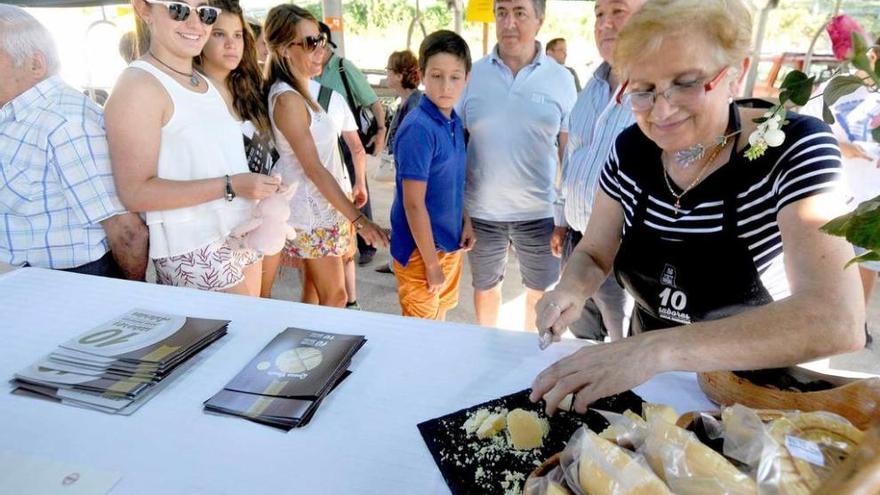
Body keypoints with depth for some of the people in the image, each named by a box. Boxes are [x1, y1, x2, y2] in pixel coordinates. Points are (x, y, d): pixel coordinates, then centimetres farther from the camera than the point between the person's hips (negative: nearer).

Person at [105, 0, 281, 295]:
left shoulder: (206, 82, 12)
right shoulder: (138, 86, -12)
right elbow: (135, 192, -19)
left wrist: (257, 187, 4)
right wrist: (230, 186, -22)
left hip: (241, 235, 8)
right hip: (194, 252, -8)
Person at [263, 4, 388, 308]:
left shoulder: (301, 91, 9)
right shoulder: (288, 99, -20)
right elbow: (314, 169, -23)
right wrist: (358, 219, -22)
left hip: (322, 207, 9)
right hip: (313, 211, -9)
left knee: (314, 293, 18)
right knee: (335, 298, 2)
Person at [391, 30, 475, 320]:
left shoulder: (454, 122, 2)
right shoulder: (418, 129, -23)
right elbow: (414, 204, -22)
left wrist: (465, 222, 4)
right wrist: (432, 263, -18)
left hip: (450, 241, 8)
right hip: (420, 247, -7)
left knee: (441, 316, 24)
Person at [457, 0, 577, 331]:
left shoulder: (560, 79, -4)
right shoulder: (473, 75, -2)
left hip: (540, 213, 0)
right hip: (480, 211, 1)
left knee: (542, 294, 16)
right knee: (485, 287, 19)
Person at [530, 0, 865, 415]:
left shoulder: (794, 148, -20)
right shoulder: (631, 150, -9)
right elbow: (593, 253, 2)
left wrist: (657, 349, -44)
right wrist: (571, 292, -20)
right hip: (652, 386, 3)